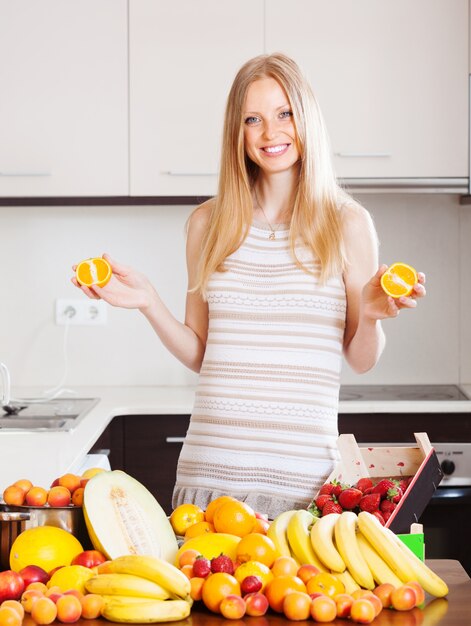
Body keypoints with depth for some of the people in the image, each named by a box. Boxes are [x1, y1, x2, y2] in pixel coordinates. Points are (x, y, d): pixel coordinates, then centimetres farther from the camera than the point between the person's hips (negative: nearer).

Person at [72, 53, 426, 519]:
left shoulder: (347, 224, 3)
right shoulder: (209, 222, 8)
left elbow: (362, 361, 8)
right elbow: (198, 354, 12)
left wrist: (371, 315, -11)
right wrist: (149, 303, -2)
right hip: (212, 462, 2)